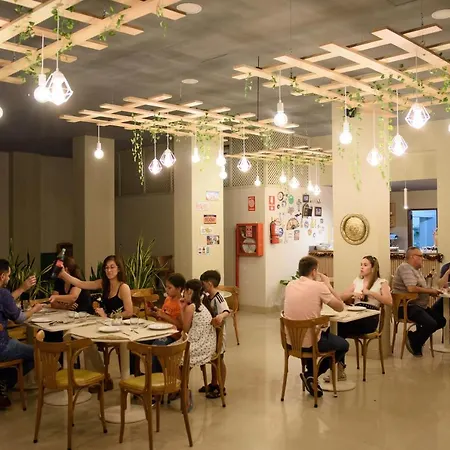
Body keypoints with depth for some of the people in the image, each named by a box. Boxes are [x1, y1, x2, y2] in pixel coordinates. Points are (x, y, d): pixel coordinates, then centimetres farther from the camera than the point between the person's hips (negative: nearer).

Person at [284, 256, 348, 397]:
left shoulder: (290, 285, 4)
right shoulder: (319, 286, -14)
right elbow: (340, 307, -3)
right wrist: (327, 284, 4)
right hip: (309, 341, -6)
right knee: (343, 345, 21)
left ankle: (310, 373, 30)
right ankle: (311, 375, 10)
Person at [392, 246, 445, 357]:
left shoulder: (416, 270, 18)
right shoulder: (405, 268, -15)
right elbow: (412, 288, -27)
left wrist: (433, 291, -1)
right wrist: (431, 291, -14)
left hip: (420, 306, 11)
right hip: (407, 307, -11)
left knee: (442, 320, 4)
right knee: (431, 323, -25)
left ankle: (415, 336, 9)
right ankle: (415, 344, -1)